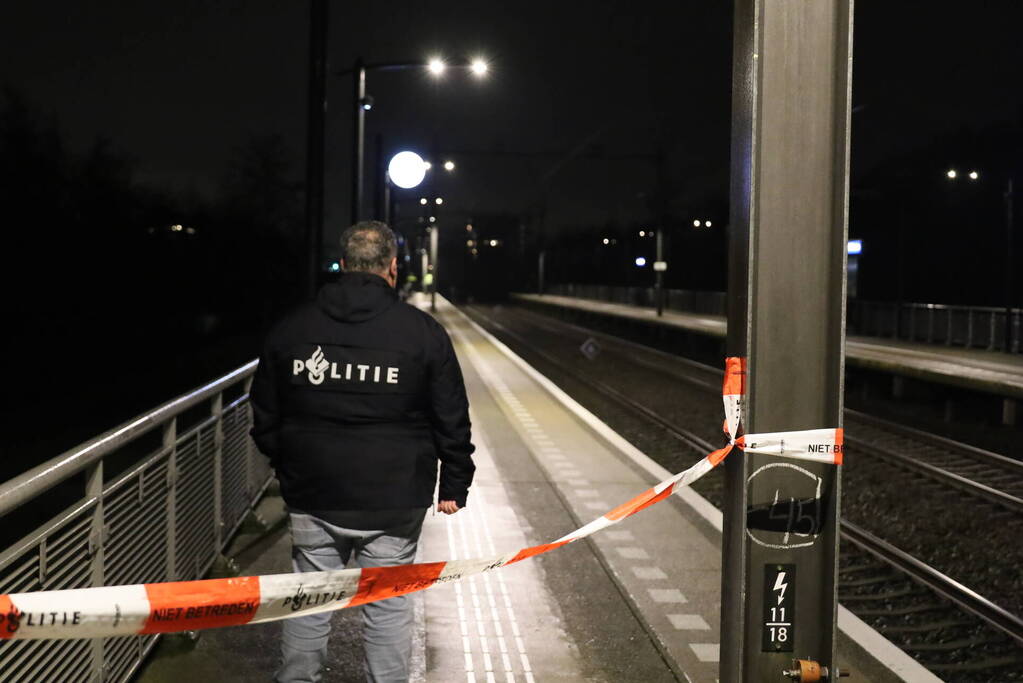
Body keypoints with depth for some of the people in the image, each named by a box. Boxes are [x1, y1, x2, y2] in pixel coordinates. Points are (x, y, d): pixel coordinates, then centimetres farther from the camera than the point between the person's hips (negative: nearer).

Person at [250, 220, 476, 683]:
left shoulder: (290, 329, 2)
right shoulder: (424, 332, -6)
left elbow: (265, 417, 10)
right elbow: (452, 420, -2)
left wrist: (287, 467, 25)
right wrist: (454, 485, 9)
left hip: (312, 497, 2)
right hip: (393, 504, -2)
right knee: (387, 608, 8)